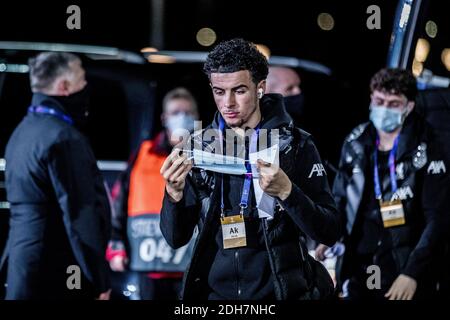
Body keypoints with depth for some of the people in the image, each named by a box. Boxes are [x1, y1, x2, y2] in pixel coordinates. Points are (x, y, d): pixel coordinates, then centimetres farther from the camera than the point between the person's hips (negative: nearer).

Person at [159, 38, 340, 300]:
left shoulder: (295, 145, -6)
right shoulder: (199, 146, 2)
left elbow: (329, 232, -10)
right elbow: (176, 238, 1)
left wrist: (286, 192, -24)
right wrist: (175, 194, -17)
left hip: (278, 292, -2)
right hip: (214, 292, 2)